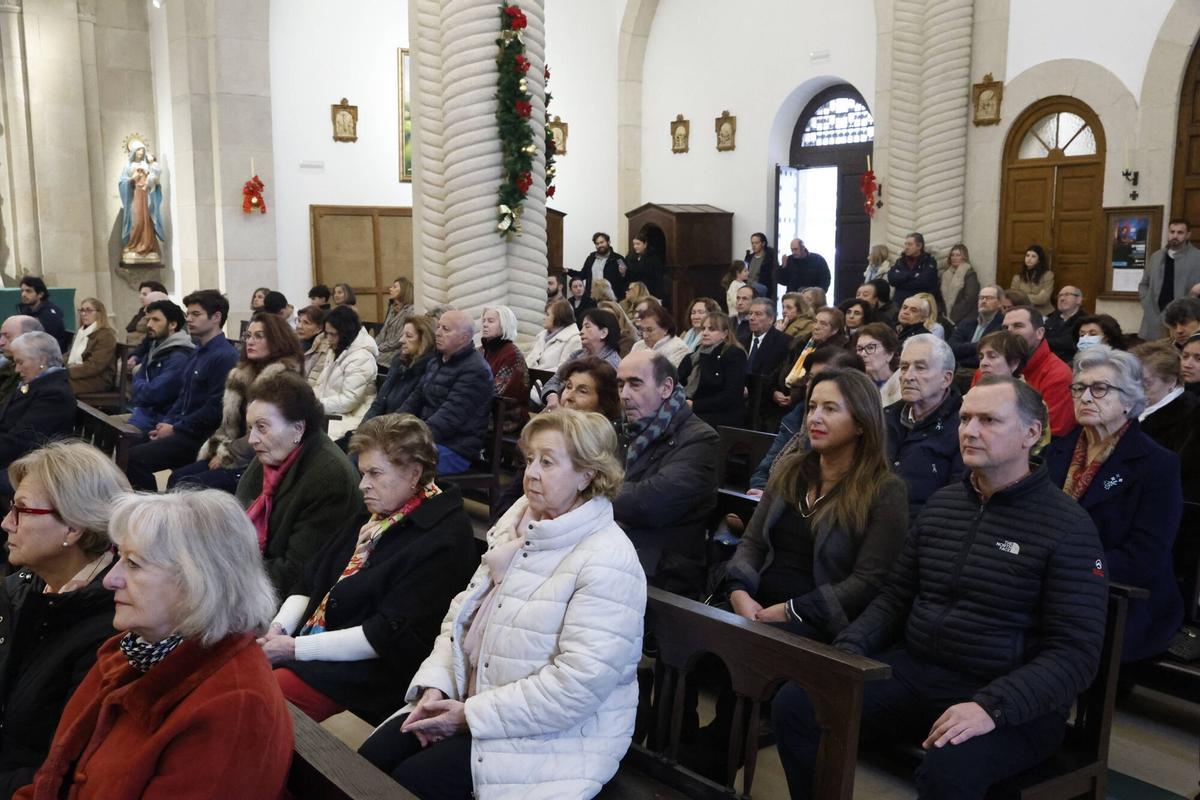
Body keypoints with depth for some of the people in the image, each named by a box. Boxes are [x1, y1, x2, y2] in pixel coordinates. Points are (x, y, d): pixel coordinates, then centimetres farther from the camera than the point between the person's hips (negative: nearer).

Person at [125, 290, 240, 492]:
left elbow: (215, 408, -21)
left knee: (134, 458, -19)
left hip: (201, 438, -10)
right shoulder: (199, 352, 17)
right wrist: (166, 423, 5)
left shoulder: (225, 356, -16)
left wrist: (175, 429, -14)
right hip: (182, 430, 10)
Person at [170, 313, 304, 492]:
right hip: (238, 455, 8)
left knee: (187, 486, -17)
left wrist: (226, 454, -12)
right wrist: (218, 449, -1)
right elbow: (230, 421, 17)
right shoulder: (244, 372, 13)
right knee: (177, 477, -5)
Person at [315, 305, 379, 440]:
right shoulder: (336, 351, 17)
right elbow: (321, 385, 20)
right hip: (331, 412, 9)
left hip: (351, 417, -9)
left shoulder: (361, 358, -14)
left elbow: (348, 400, -19)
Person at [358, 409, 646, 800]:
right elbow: (463, 611, 9)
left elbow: (578, 683, -25)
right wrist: (435, 686, -8)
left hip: (554, 735, -7)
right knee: (368, 762, -7)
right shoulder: (517, 523, 6)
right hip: (470, 700, 7)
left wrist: (472, 716, -20)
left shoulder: (608, 563, -20)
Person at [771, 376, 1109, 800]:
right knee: (794, 705, -12)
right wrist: (848, 650, -4)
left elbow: (1074, 652, -13)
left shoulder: (1067, 526, -8)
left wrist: (992, 706, -27)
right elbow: (895, 597, 15)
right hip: (913, 671, 6)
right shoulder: (941, 503, 11)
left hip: (1012, 700, -5)